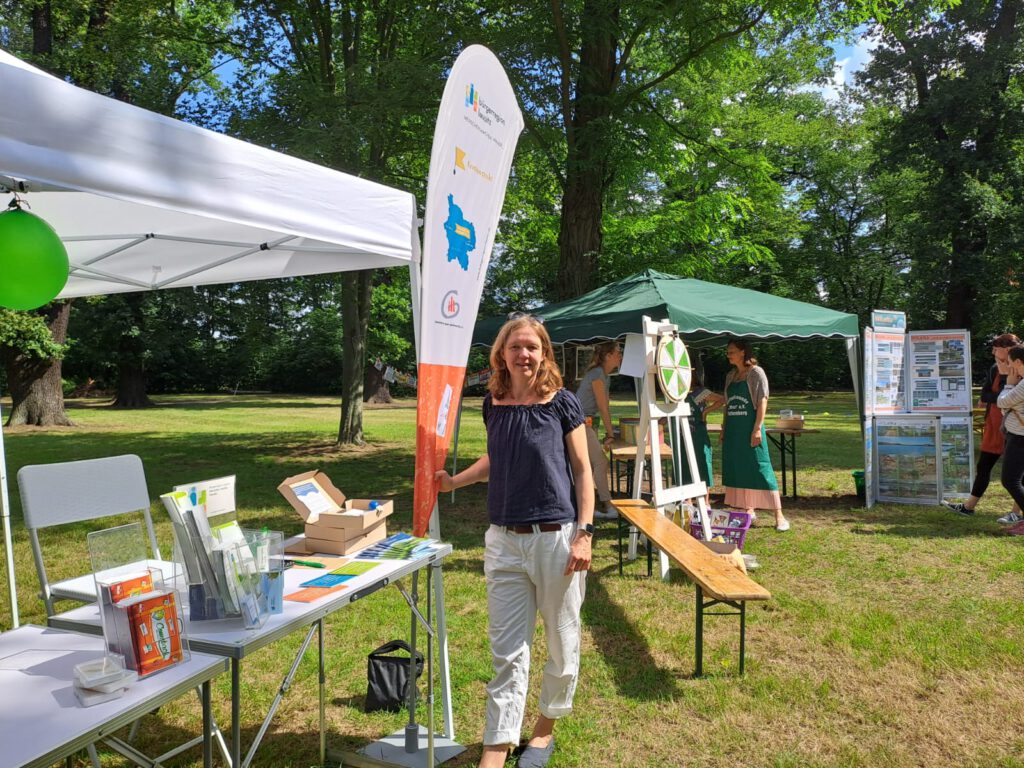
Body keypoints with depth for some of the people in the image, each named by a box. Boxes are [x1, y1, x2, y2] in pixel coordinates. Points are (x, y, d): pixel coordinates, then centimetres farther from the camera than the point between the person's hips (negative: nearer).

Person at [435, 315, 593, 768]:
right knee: (507, 651, 6)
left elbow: (582, 470, -3)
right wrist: (455, 480, 8)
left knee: (562, 642, 13)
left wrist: (584, 533, -11)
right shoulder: (493, 405, 5)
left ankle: (545, 728, 34)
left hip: (556, 538, -2)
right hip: (505, 541, 3)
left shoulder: (562, 403, -6)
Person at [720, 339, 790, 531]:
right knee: (738, 470, 9)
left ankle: (779, 516, -4)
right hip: (733, 430, 7)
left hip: (750, 428, -7)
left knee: (760, 469, -8)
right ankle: (749, 510, 19)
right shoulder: (731, 376, 14)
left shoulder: (756, 373, -5)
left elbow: (762, 401, -11)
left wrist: (757, 428, -18)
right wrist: (723, 428, 14)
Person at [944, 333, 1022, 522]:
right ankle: (969, 506, 20)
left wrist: (1005, 374, -20)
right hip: (994, 425, 7)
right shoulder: (994, 369, 7)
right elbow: (984, 396, 2)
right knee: (983, 465, 12)